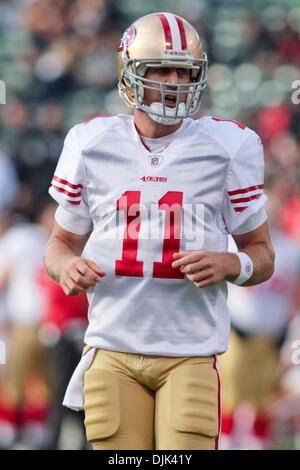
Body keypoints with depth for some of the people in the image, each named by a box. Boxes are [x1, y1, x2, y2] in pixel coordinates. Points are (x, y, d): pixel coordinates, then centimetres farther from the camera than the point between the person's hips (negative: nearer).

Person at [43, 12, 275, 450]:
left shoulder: (227, 147, 2)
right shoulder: (92, 146, 5)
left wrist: (229, 265, -13)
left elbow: (262, 255, 10)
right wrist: (66, 266, -8)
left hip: (191, 352, -1)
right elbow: (62, 242, 17)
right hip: (113, 350, 1)